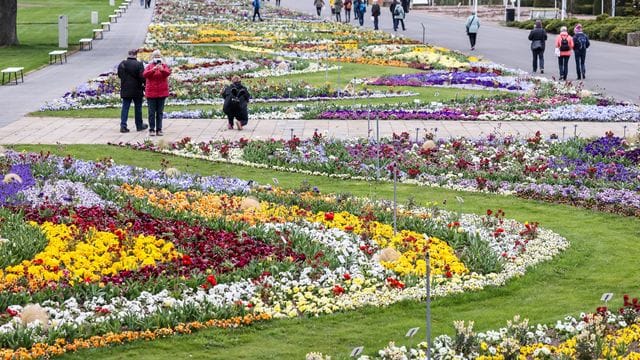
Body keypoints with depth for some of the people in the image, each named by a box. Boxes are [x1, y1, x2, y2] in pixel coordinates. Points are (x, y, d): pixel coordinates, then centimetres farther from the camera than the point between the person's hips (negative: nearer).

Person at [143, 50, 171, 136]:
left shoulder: (164, 66, 6)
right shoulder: (149, 66, 4)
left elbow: (168, 73, -14)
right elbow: (145, 74, -13)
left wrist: (162, 69, -35)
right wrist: (153, 69, -29)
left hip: (162, 93, 1)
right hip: (151, 93, -1)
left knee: (159, 112, 6)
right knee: (152, 112, 0)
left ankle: (159, 129, 11)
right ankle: (151, 129, 5)